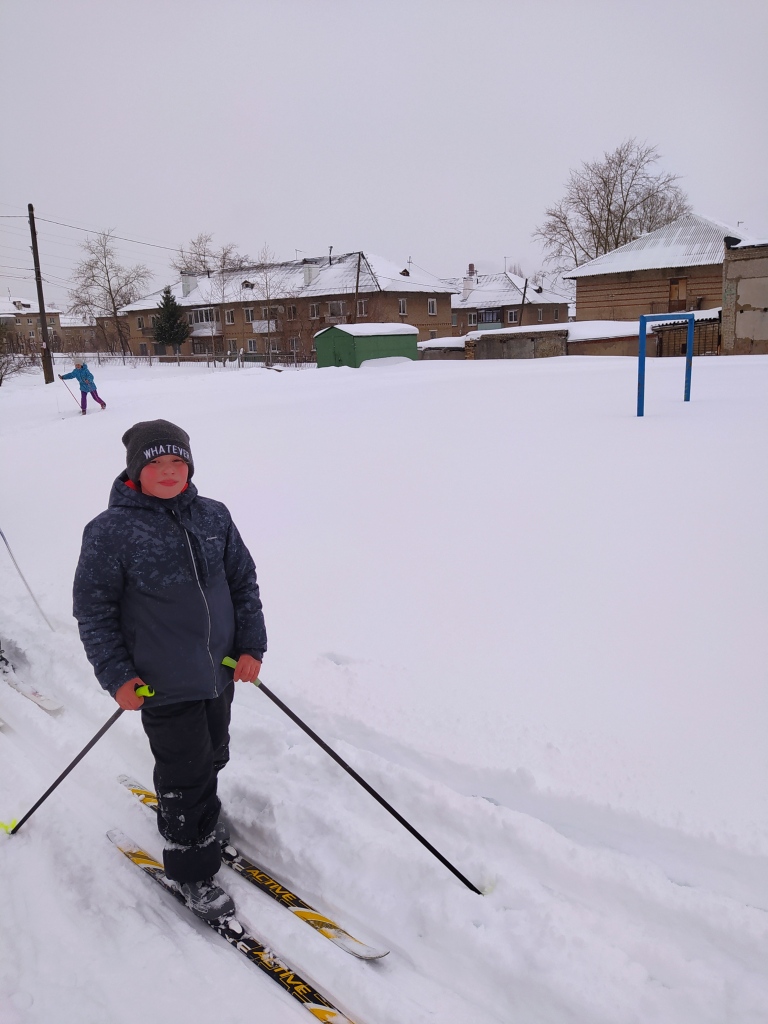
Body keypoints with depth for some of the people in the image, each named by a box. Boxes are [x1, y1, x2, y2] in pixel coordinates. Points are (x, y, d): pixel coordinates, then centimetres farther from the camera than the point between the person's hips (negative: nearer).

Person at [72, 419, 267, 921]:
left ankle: (205, 823, 51)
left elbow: (244, 581, 6)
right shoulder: (110, 531, -14)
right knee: (185, 772, 6)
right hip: (163, 683, -5)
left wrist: (251, 646, 1)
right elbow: (93, 610, -8)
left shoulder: (214, 516, -1)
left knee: (212, 756, 23)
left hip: (221, 671, 5)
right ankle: (192, 869, 28)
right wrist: (116, 675, -11)